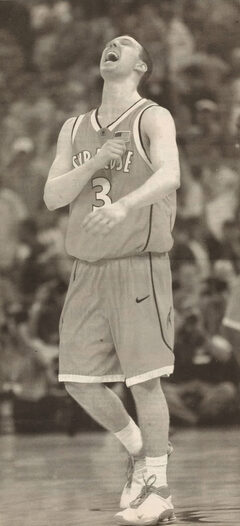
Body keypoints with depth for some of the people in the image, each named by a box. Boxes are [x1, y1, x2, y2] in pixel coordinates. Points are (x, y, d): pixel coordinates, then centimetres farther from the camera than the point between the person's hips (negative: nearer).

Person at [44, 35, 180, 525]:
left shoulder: (154, 119, -5)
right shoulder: (75, 129, 13)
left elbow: (169, 177, -25)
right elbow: (52, 196, 2)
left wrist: (123, 205, -44)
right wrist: (98, 162, -15)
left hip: (139, 265, -6)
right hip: (89, 269, 6)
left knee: (144, 378, -7)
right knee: (79, 380, 2)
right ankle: (140, 451, 24)